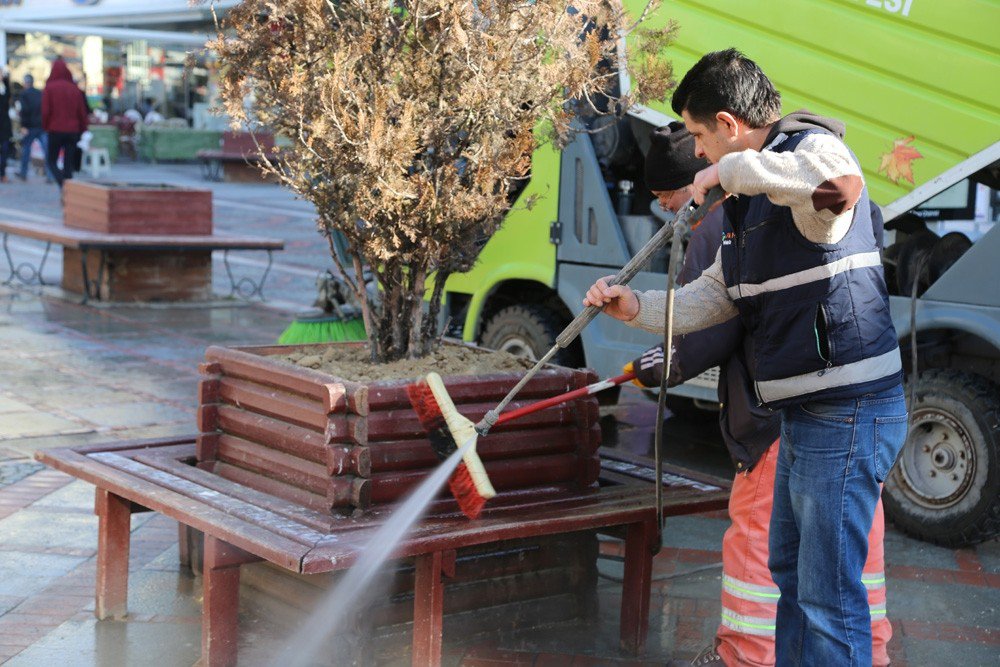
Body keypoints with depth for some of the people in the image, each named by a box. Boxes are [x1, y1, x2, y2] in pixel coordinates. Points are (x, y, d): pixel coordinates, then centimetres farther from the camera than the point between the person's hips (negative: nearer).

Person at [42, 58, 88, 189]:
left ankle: (63, 183, -14)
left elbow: (45, 111, -10)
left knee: (51, 160, 10)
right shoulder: (74, 88, 3)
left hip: (55, 130, -3)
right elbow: (82, 111, 4)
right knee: (68, 163, 8)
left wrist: (45, 127, 5)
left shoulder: (49, 87, -7)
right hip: (73, 131, 3)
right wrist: (82, 130, 11)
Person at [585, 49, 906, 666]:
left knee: (829, 597, -6)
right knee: (789, 570, 22)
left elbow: (841, 180, -42)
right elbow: (714, 298, 18)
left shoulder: (810, 152, -15)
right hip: (805, 410, 11)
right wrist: (636, 307, 4)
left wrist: (733, 168, -30)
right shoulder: (754, 197, 15)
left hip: (849, 411, -11)